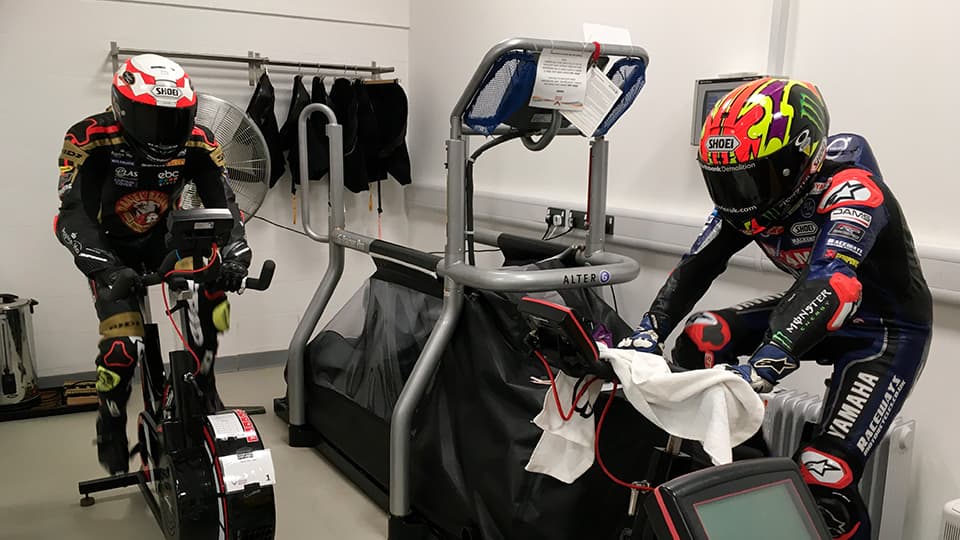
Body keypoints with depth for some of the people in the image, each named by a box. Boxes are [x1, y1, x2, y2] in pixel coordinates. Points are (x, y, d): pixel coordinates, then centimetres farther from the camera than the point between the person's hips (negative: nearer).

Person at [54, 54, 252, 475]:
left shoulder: (195, 142, -20)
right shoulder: (91, 139, -28)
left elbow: (222, 200, -23)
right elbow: (73, 214, -35)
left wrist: (235, 249, -42)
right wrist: (105, 268, -51)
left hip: (164, 236, 3)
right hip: (111, 247, -2)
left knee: (211, 296, -25)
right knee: (123, 343, -16)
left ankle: (203, 390, -3)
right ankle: (111, 425, 14)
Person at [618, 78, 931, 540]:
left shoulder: (851, 189, -29)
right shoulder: (753, 195, -8)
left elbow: (832, 285, -44)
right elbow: (696, 267, -11)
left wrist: (759, 369, -57)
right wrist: (648, 333, -25)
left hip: (890, 330, -6)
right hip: (819, 313, 7)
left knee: (824, 475, -20)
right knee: (701, 337, -12)